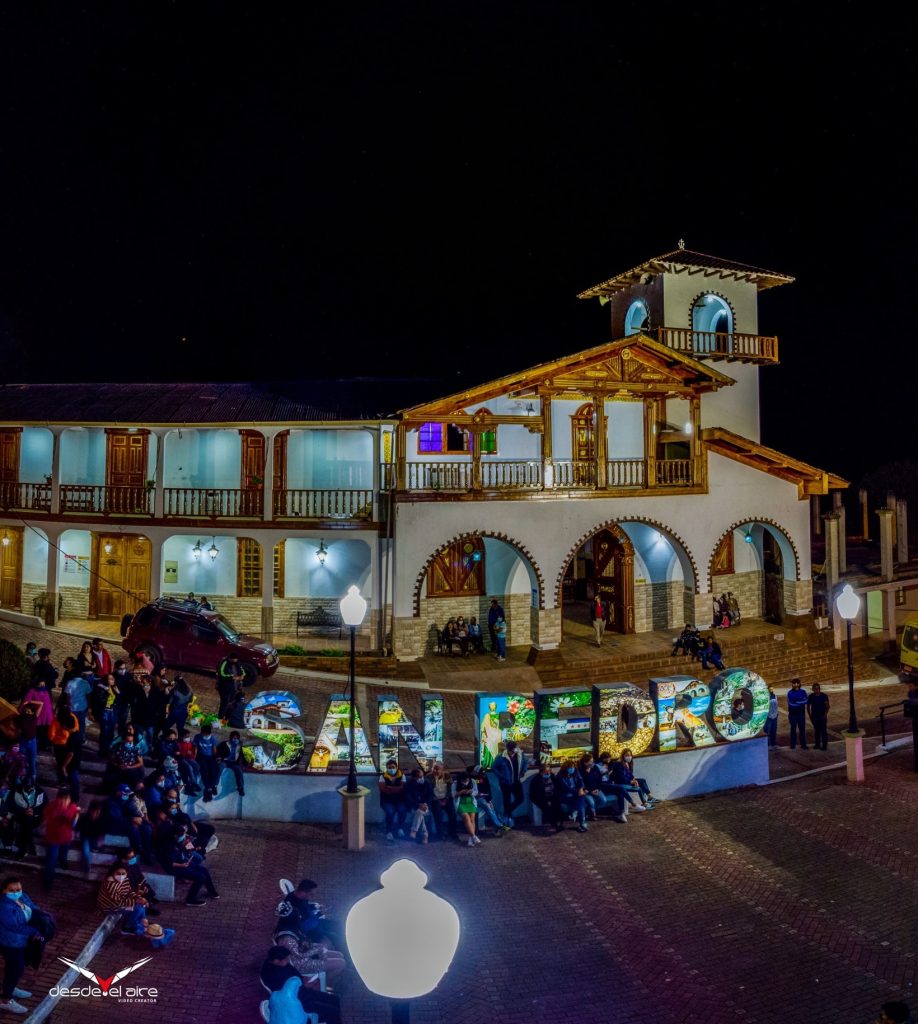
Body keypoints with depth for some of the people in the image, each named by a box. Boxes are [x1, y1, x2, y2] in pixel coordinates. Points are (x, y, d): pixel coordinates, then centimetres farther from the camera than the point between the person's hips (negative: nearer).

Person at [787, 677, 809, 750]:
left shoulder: (803, 692, 0)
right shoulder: (790, 692, -2)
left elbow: (805, 701, -10)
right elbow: (790, 703, -9)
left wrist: (796, 702, -16)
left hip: (801, 713, 1)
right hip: (793, 713, -1)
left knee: (802, 729, 3)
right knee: (793, 729, 5)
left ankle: (803, 744, 8)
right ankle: (792, 744, 11)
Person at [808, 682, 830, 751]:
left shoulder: (824, 696, -7)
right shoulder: (811, 696, -2)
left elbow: (827, 706, -5)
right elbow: (808, 706, 6)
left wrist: (825, 714, -13)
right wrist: (810, 715, 3)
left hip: (822, 716, -2)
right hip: (814, 716, 2)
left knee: (823, 731, -3)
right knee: (816, 730, 11)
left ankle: (824, 745, 4)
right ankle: (817, 744, 21)